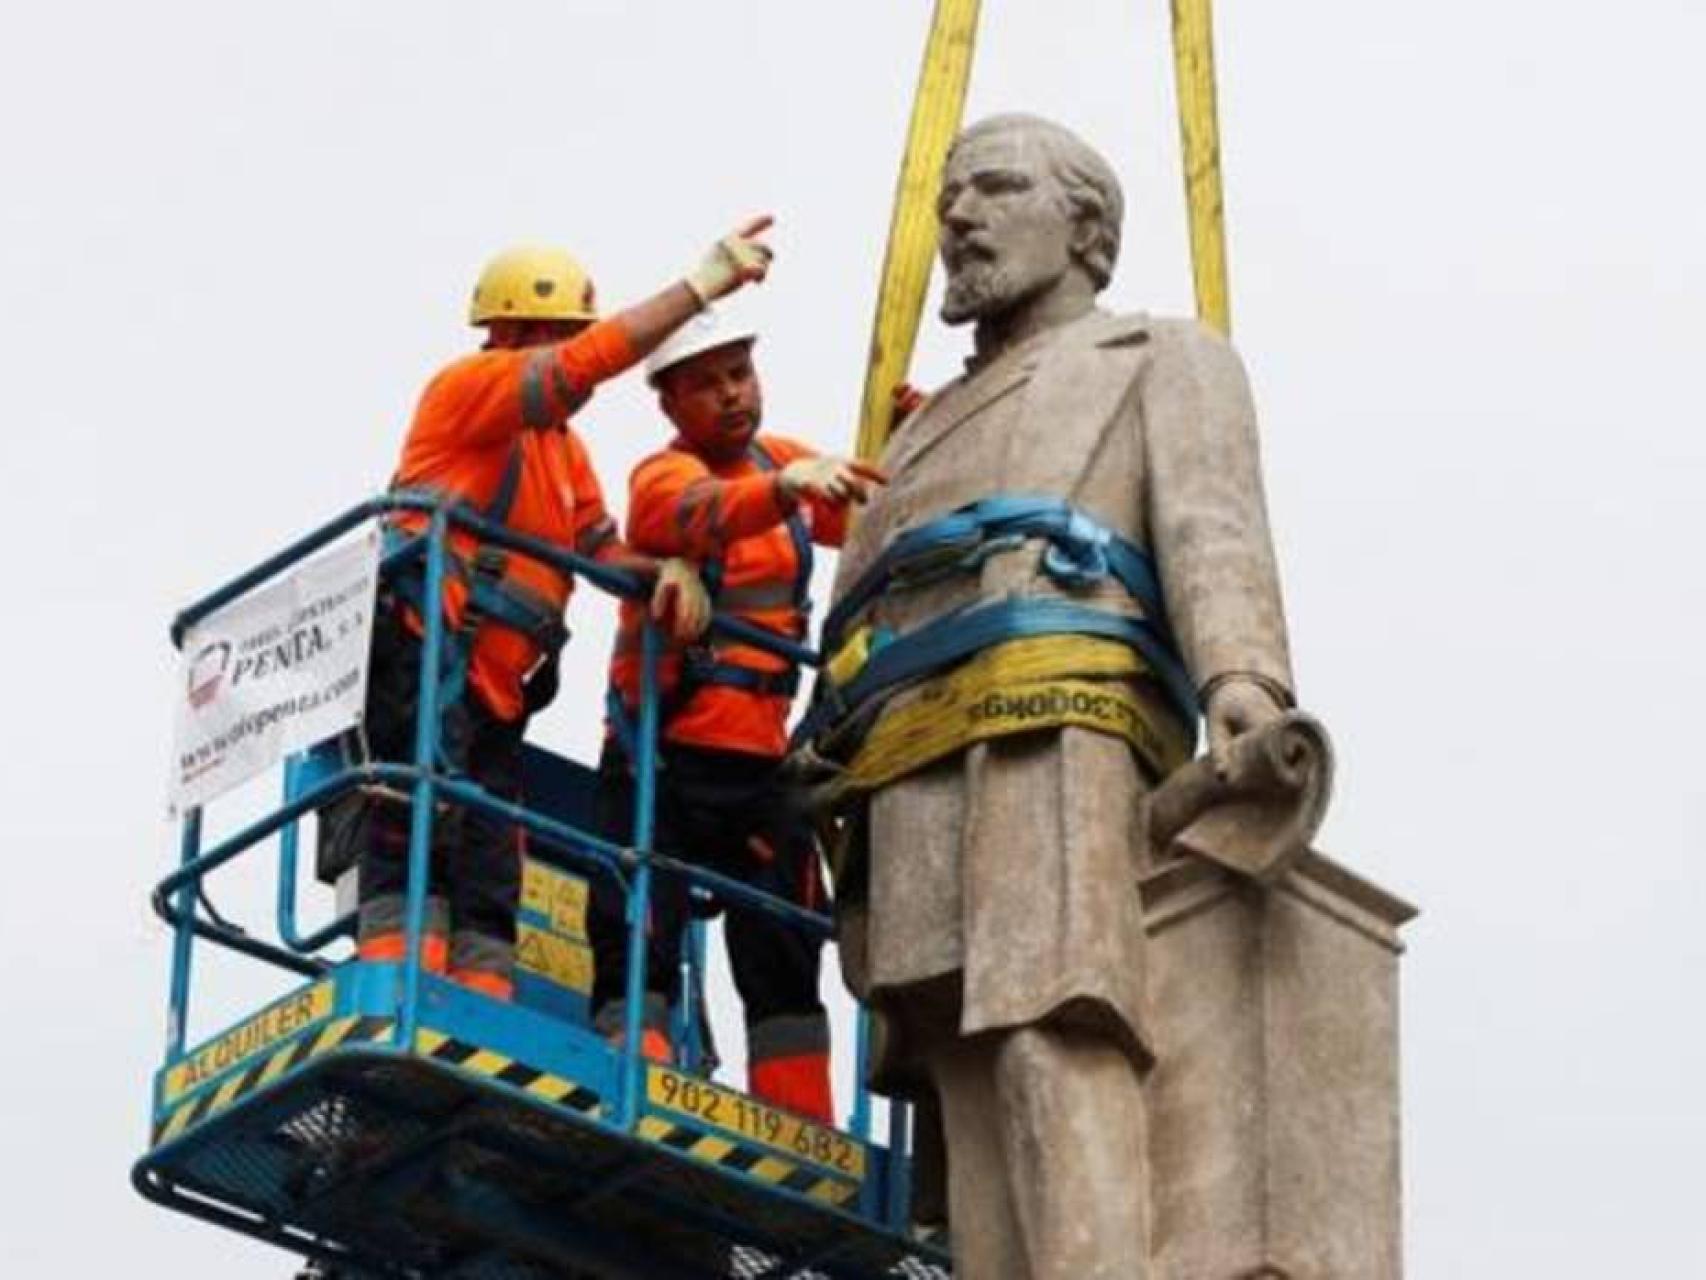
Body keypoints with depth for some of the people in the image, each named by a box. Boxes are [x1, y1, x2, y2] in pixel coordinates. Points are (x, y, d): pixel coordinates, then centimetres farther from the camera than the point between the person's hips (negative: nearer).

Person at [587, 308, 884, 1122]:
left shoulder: (782, 460, 12)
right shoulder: (663, 476, -9)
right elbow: (697, 516, -33)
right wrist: (787, 487, -53)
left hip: (759, 760, 6)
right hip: (663, 760, -6)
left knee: (785, 962, 3)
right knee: (640, 947, -14)